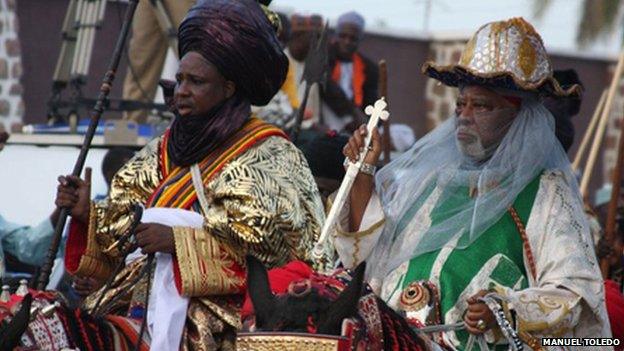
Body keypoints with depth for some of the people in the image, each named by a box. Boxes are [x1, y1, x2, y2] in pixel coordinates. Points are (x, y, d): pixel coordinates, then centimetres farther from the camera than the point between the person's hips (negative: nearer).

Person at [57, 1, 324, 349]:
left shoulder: (268, 154, 1)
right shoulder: (164, 150, 21)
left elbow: (268, 241, -10)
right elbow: (125, 230, 21)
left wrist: (179, 240, -13)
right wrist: (89, 213, 2)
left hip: (218, 304, -6)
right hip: (145, 291, 6)